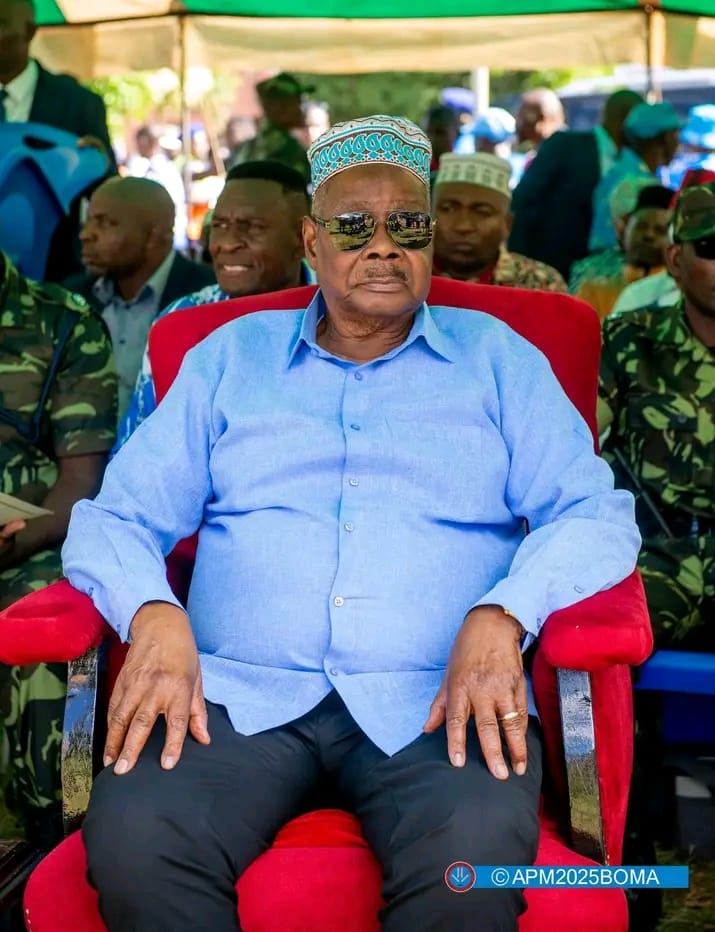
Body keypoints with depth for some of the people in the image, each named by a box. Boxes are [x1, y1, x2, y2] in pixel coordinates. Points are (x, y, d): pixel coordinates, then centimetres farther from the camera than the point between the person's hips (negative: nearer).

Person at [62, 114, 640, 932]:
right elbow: (115, 519, 15)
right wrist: (153, 613, -9)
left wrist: (501, 617, -14)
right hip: (242, 692, 1)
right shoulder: (230, 357, 21)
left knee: (478, 851, -36)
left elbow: (597, 514, 7)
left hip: (432, 701, -1)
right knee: (132, 839, -32)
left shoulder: (495, 357, 18)